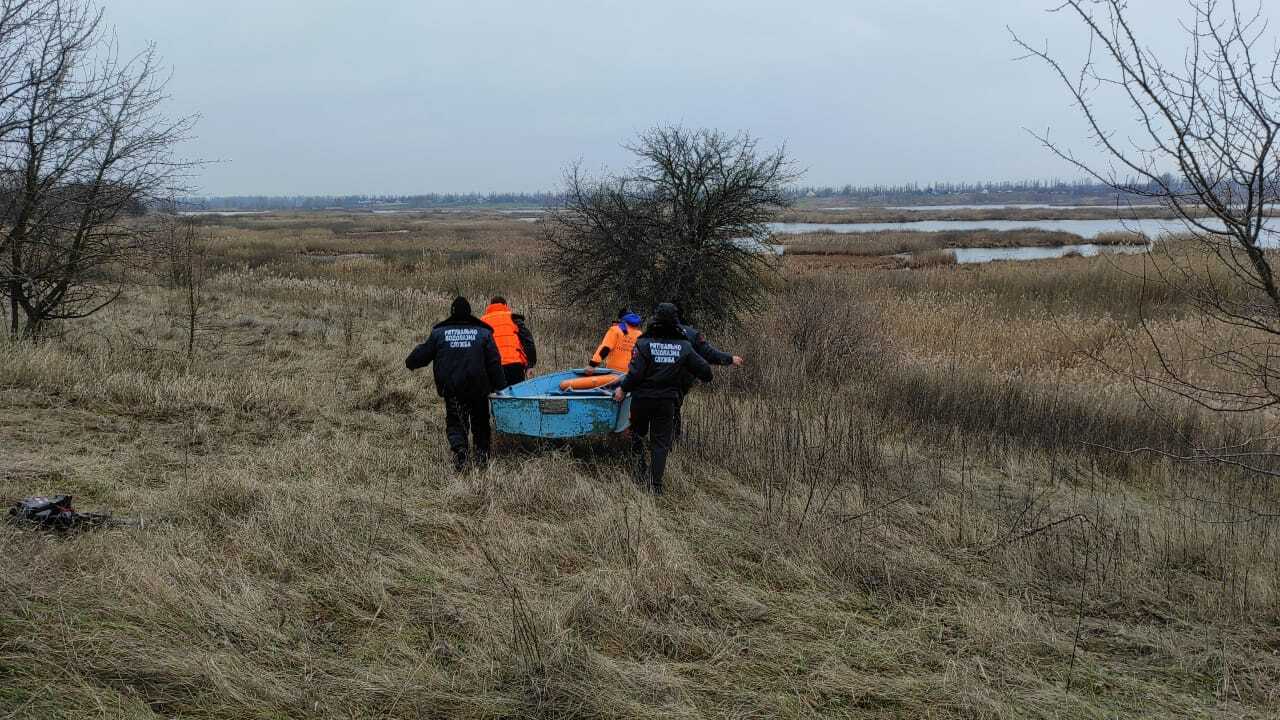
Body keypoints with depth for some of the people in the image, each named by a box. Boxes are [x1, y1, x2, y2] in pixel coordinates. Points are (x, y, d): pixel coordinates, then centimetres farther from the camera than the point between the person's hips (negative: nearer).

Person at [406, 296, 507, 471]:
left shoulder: (439, 333, 3)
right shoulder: (483, 333, 3)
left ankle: (459, 447, -21)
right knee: (480, 422, 15)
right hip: (478, 388, 0)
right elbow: (494, 363, -1)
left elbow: (423, 353, 12)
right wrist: (500, 385, 4)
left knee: (454, 423, 6)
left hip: (451, 389, 0)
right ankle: (482, 453, 5)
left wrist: (410, 363, 33)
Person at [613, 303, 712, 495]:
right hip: (667, 401, 1)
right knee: (661, 442, 7)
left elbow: (635, 373, -16)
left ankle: (639, 457, 3)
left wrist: (623, 389, 0)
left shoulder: (644, 343, -13)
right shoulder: (684, 346, -5)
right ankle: (656, 484, 1)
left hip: (642, 398, -1)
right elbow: (704, 369, 1)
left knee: (638, 431, 25)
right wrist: (706, 377, 23)